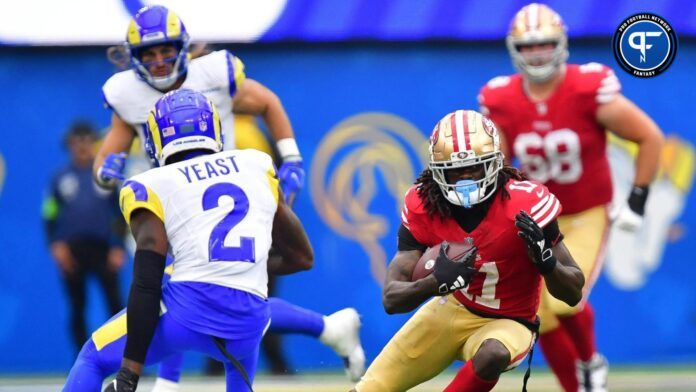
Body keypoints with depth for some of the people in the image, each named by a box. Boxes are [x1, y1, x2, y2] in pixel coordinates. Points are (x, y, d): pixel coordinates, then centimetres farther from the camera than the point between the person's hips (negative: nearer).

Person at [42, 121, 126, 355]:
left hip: (103, 248, -1)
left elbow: (120, 212, 7)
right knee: (77, 307, 3)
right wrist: (56, 245, -4)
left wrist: (118, 247, -1)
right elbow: (50, 215, 9)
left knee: (114, 301, -9)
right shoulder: (61, 178, 7)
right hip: (71, 249, 1)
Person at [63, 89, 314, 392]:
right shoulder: (257, 166, 20)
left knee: (95, 359, 19)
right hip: (249, 321, 4)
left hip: (189, 305, -4)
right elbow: (302, 257, 25)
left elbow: (146, 286, -4)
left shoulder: (153, 187, 8)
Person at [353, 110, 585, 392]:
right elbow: (391, 299, -16)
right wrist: (435, 282, -38)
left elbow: (573, 293, -17)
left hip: (505, 323, -3)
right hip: (451, 308, 4)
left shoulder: (526, 204, -24)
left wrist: (544, 259, -39)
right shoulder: (423, 205, -14)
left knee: (492, 355, -39)